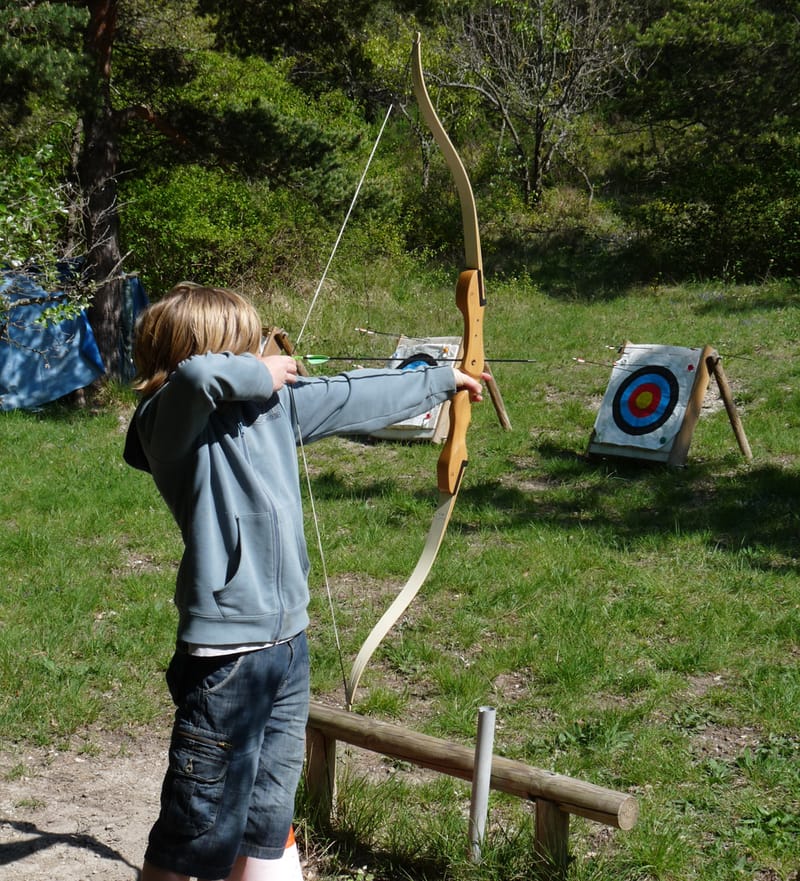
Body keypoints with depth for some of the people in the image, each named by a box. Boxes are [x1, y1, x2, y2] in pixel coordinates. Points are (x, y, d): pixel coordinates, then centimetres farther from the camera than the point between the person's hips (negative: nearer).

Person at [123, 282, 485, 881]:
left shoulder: (274, 404, 8)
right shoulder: (175, 424, -14)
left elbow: (355, 398, 20)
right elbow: (197, 375, -37)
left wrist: (442, 380, 30)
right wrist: (259, 375, -17)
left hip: (288, 645, 8)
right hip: (226, 656, -8)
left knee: (268, 823, 19)